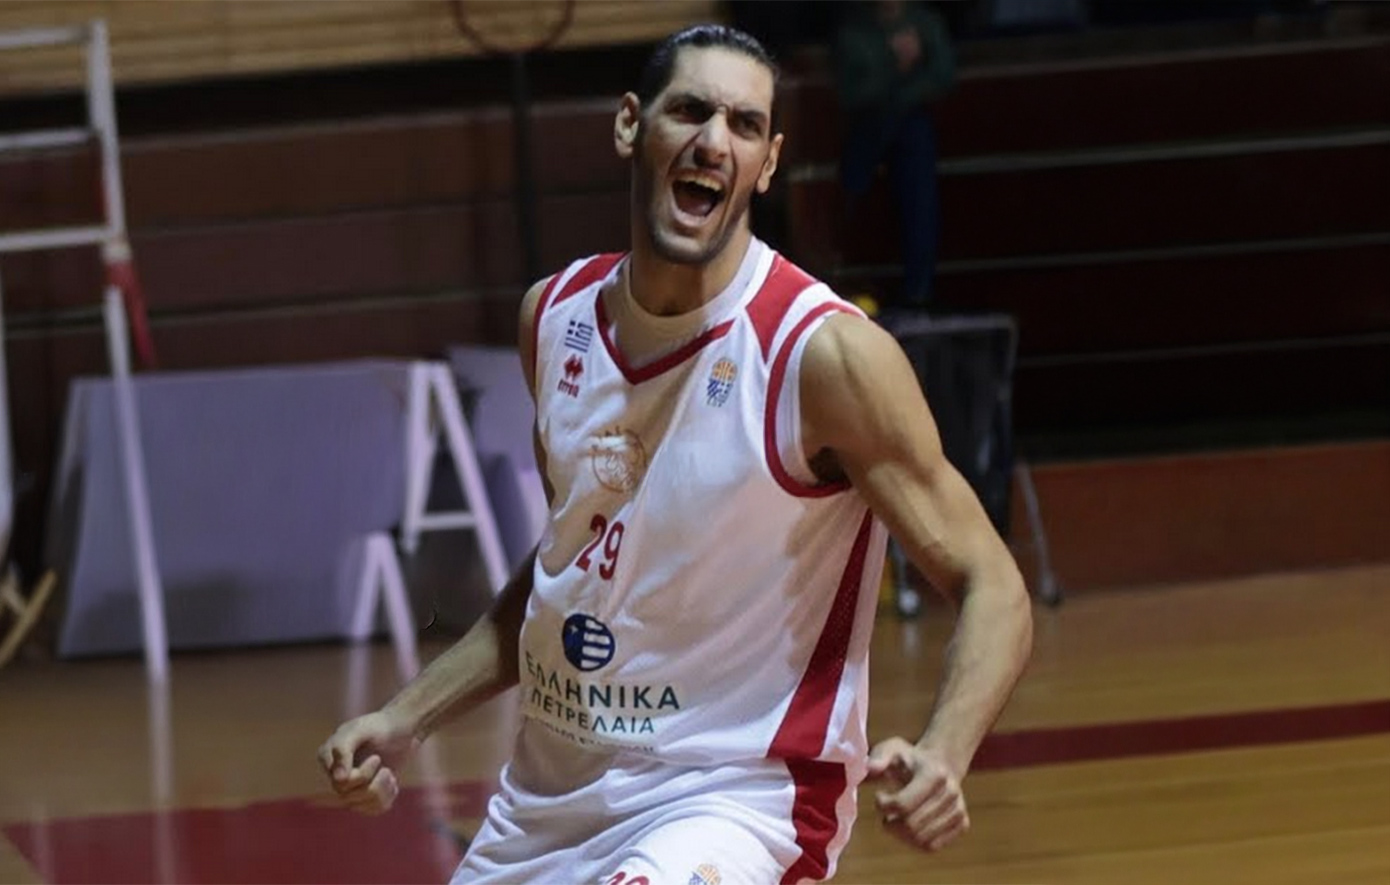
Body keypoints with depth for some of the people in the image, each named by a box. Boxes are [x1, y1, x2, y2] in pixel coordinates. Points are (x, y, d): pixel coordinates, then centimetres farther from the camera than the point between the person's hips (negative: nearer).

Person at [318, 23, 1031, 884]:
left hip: (729, 802, -7)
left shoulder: (826, 353, -17)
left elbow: (993, 589, -15)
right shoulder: (556, 315, 2)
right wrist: (408, 718, 10)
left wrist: (940, 757, -33)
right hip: (551, 788, 7)